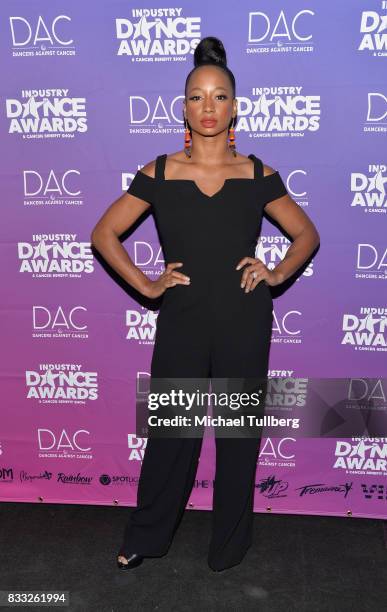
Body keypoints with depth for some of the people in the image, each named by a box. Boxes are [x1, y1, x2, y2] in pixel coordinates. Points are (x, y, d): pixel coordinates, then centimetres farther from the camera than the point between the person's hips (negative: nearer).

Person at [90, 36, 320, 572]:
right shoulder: (159, 173, 0)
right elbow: (104, 233, 6)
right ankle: (146, 537, 32)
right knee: (171, 433, 9)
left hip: (245, 323, 1)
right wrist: (146, 285, -2)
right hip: (182, 321, 0)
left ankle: (231, 543, 33)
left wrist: (277, 274, -3)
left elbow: (307, 235, 13)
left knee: (239, 433, 11)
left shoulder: (257, 174, 2)